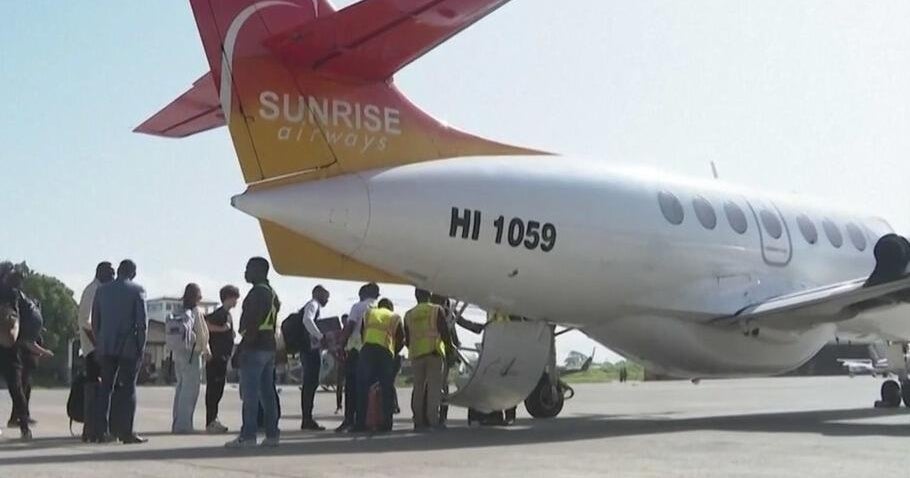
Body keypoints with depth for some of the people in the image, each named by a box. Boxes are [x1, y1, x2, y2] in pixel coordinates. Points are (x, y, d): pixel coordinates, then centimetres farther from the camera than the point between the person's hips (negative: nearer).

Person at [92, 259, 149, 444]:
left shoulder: (102, 290, 9)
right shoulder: (137, 290, -5)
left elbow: (95, 321, 11)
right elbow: (142, 320, -9)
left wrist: (99, 343, 17)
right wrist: (141, 346, -2)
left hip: (106, 347, 4)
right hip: (129, 347, -4)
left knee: (105, 388, 8)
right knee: (127, 389, 0)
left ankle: (100, 431, 8)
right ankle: (126, 432, -1)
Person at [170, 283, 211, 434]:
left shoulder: (179, 313, 8)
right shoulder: (197, 311, -9)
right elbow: (203, 334, -6)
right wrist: (206, 351, 9)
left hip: (178, 353, 6)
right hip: (192, 354, -6)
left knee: (181, 388, 13)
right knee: (190, 389, -3)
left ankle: (177, 423, 16)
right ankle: (184, 424, -5)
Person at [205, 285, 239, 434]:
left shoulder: (227, 314, 18)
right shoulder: (221, 313, -12)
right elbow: (205, 323, -24)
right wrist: (222, 328, -21)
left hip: (222, 358, 10)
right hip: (217, 358, -10)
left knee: (217, 389, 13)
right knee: (214, 389, -8)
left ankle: (213, 420, 19)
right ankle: (211, 422, -7)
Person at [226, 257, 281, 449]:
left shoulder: (257, 292, -10)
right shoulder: (272, 293, 19)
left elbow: (252, 322, -19)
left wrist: (245, 346, -19)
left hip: (255, 347, -10)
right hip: (270, 347, 10)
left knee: (249, 393, -9)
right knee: (267, 393, 9)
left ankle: (248, 436, -10)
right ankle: (272, 435, 10)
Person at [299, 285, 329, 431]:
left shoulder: (316, 307, 24)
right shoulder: (313, 304, -6)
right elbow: (307, 320, -26)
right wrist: (321, 337, -28)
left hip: (313, 349, 10)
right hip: (312, 349, -10)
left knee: (310, 384, 10)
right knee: (310, 384, -11)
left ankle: (307, 420, 12)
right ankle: (307, 420, -12)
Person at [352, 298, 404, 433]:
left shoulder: (369, 313, 26)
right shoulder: (395, 317, 22)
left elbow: (362, 333, 20)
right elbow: (401, 340, 16)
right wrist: (394, 353, 28)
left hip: (367, 349, 1)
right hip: (386, 351, 0)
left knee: (362, 387, 3)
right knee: (387, 389, 7)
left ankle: (361, 423, -2)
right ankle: (387, 423, 3)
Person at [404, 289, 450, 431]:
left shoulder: (409, 315, 11)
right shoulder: (437, 310, 0)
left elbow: (407, 339, 12)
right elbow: (445, 333, -3)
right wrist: (448, 345, 15)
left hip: (416, 354, 4)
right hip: (434, 352, -3)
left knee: (418, 388, 8)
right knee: (434, 387, -4)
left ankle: (419, 422, 6)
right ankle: (433, 420, -11)